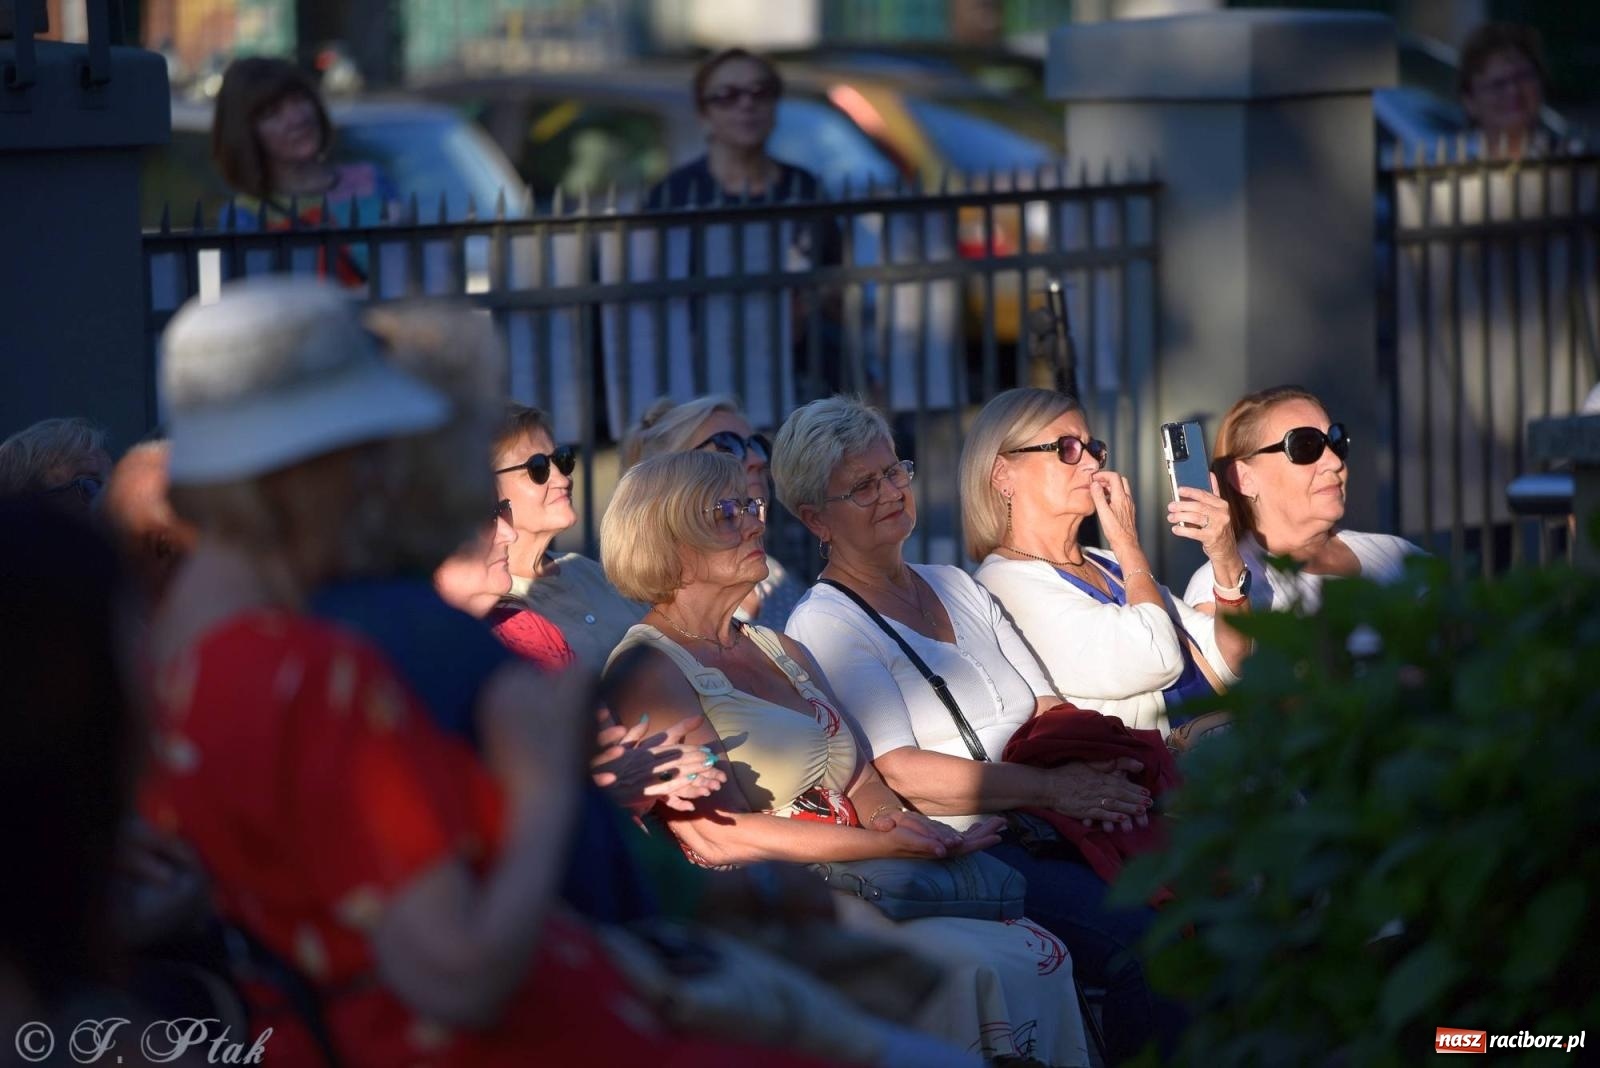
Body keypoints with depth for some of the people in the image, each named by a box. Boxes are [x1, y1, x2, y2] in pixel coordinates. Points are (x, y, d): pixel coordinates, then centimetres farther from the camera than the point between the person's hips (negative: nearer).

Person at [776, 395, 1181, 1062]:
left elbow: (1051, 711, 17)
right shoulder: (825, 626, -1)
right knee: (1141, 944, -29)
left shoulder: (956, 587, 22)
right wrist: (1050, 788, -16)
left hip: (1040, 832, 7)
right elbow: (900, 773, -11)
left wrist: (1095, 777, -6)